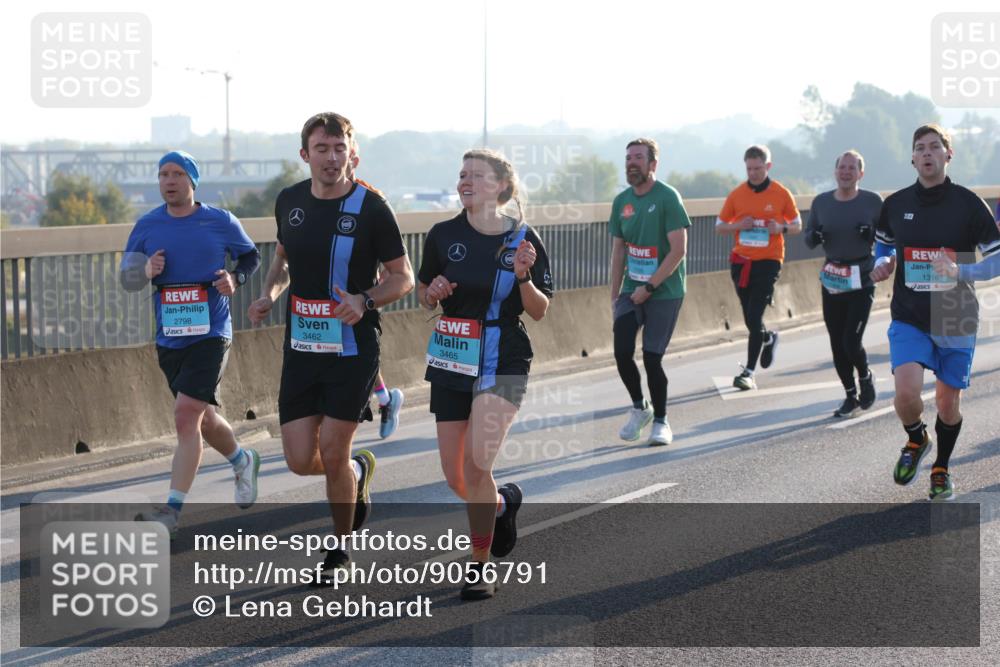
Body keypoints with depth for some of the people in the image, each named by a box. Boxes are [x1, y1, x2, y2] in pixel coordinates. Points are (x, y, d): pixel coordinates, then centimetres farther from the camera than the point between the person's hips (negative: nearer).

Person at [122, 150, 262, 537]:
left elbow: (251, 256, 12)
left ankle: (172, 512, -18)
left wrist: (235, 280, -8)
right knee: (203, 418, 17)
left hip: (211, 335, -5)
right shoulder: (147, 226, 4)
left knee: (186, 416, -17)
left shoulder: (221, 222, -3)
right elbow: (127, 274, 11)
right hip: (169, 340, 5)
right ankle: (242, 461, 48)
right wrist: (145, 272, -11)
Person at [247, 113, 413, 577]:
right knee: (301, 460, -1)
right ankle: (359, 469, 34)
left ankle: (341, 547, 20)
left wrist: (364, 301, -21)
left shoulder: (371, 208, -10)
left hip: (353, 350, -4)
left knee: (332, 454, -4)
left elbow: (403, 278, -3)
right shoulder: (289, 202, 4)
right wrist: (270, 294, 2)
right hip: (300, 347, 4)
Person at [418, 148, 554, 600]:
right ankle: (503, 502, 42)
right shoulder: (443, 235, 1)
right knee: (456, 480, 7)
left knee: (476, 466, -20)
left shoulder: (523, 239, -4)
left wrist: (523, 277, -19)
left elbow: (539, 311, 0)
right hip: (451, 363, 4)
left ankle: (480, 565, -5)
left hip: (503, 363, -3)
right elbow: (423, 295, 12)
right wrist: (434, 292, -10)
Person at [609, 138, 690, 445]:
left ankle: (660, 420, 13)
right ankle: (639, 408, 17)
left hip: (664, 293, -5)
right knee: (622, 352, -6)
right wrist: (615, 296, 9)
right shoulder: (622, 201, 8)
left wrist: (649, 288, -16)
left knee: (652, 358, -6)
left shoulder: (667, 198, -11)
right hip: (631, 291, 5)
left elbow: (678, 250, -15)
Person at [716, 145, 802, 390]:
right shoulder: (736, 195, 4)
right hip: (741, 262, 3)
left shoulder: (781, 194, -1)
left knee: (755, 317, -12)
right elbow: (719, 227, 10)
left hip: (768, 261, -3)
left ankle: (749, 372, -7)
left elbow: (797, 226, 9)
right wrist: (738, 225, -10)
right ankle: (768, 339, 44)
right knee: (750, 319, 10)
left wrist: (781, 228, -13)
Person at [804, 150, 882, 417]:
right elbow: (808, 238, 13)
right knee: (837, 344, 6)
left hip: (862, 278, -4)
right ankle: (851, 396, 21)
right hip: (831, 279, 4)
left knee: (851, 342, -11)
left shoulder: (872, 201, -4)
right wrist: (814, 236, -10)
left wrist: (871, 234, -20)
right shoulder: (821, 202, 6)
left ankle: (866, 377, 20)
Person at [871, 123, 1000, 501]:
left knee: (948, 402, 8)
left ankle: (941, 470, 34)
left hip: (956, 319, -1)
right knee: (906, 392, -19)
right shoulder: (895, 204, 2)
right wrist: (882, 265, 1)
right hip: (909, 318, 1)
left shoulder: (968, 204, -6)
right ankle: (916, 440, 15)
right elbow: (883, 241, 23)